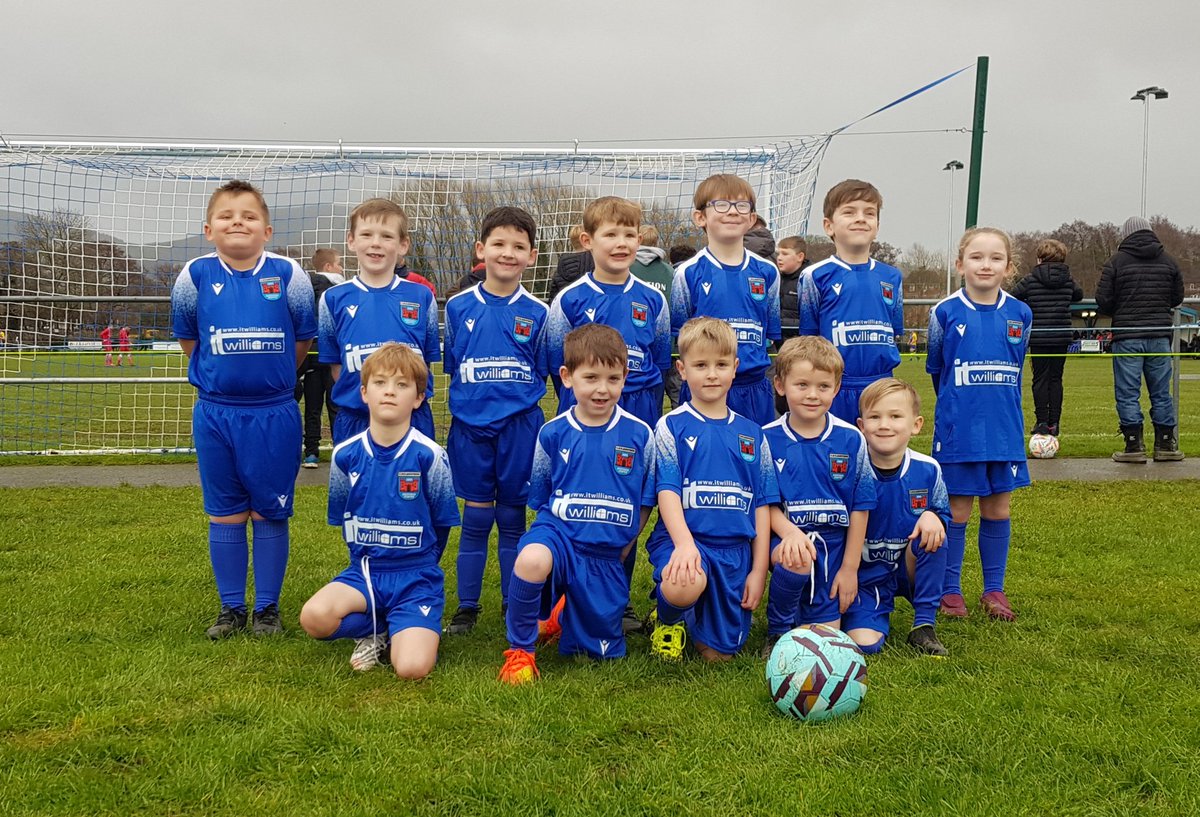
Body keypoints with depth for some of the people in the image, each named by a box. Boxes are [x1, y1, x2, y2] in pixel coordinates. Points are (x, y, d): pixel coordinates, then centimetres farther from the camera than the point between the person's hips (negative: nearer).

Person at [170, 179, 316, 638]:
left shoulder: (288, 275, -6)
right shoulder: (195, 276, -2)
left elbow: (304, 338, 6)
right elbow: (188, 337, 13)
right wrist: (220, 375, 12)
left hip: (274, 414, -1)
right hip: (214, 414, 2)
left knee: (270, 513, 7)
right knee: (225, 514, 10)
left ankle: (267, 607, 20)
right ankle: (231, 608, 23)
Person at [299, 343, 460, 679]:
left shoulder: (429, 456, -9)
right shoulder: (345, 455, -1)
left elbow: (442, 524, 3)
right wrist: (367, 566, 14)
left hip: (416, 578, -3)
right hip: (365, 571, 3)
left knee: (412, 668, -25)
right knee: (314, 616, -29)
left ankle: (406, 634, 11)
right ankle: (375, 632, 2)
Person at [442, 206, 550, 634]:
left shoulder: (537, 313, 0)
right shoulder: (458, 307, 2)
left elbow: (542, 373, 8)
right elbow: (452, 367, 9)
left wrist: (518, 400, 1)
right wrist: (469, 401, 4)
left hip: (520, 426, 0)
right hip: (470, 426, 0)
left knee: (513, 518, 8)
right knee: (475, 518, 6)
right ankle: (466, 606, 17)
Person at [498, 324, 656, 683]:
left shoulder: (640, 435, -2)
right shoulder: (553, 434, -2)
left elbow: (645, 502, 7)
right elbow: (541, 499, 10)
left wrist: (621, 546, 3)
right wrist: (555, 532, 1)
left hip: (607, 557, 2)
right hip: (559, 533, -1)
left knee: (601, 652, 8)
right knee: (531, 560, -39)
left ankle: (563, 618, 42)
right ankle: (519, 650, -14)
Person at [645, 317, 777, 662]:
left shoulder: (752, 434, 13)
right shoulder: (671, 426, 2)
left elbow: (762, 504, 12)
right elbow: (667, 492, -8)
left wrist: (759, 570, 4)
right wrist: (685, 544, -26)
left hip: (736, 549, 4)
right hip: (683, 538, -3)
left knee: (719, 652, 0)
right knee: (684, 586, -37)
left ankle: (690, 619, 34)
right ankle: (667, 619, 0)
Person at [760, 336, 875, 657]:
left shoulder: (851, 440, 0)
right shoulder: (767, 439, -4)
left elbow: (860, 507, 3)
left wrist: (850, 567, 1)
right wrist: (789, 531, -24)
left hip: (834, 543, 2)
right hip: (785, 536, -2)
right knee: (797, 561, -38)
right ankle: (777, 631, -9)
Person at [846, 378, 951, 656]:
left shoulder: (927, 469, -8)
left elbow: (943, 512, 6)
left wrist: (933, 517, -19)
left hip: (910, 569, 3)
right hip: (865, 574, -3)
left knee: (931, 534, -27)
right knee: (865, 643, -25)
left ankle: (924, 625, -12)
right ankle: (879, 611, 12)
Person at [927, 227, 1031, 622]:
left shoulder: (1020, 314, 2)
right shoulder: (945, 312, -5)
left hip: (1004, 430, 3)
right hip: (957, 430, -2)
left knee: (998, 509, 9)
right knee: (956, 511, 4)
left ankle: (994, 590, 21)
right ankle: (950, 590, 15)